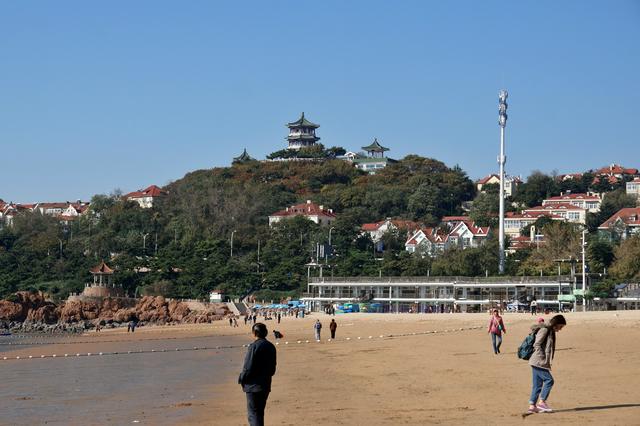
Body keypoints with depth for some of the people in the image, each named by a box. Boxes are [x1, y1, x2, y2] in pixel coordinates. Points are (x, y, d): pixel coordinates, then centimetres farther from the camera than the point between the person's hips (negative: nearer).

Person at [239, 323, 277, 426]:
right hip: (266, 385, 8)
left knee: (253, 414, -4)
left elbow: (248, 367, -16)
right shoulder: (271, 347, 7)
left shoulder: (254, 346, -17)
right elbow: (273, 368, 14)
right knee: (259, 412, 19)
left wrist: (241, 379, -2)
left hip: (253, 386, -8)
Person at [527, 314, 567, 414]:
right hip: (538, 362, -9)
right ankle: (541, 402, -5)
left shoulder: (551, 331, 17)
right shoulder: (545, 330, -12)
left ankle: (532, 406, 9)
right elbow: (537, 345, -19)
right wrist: (543, 359, -19)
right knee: (549, 380, -8)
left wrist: (547, 362, 15)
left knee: (537, 384, 8)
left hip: (541, 363, 9)